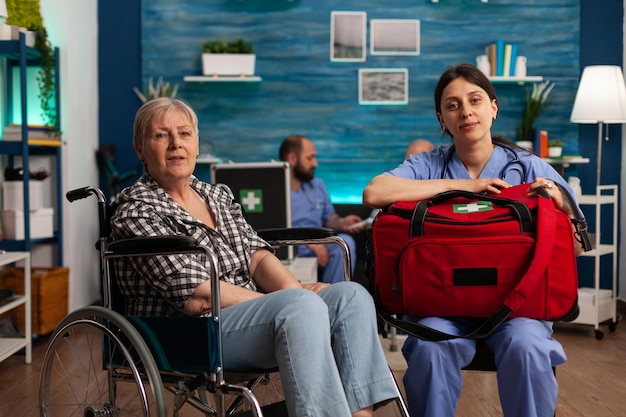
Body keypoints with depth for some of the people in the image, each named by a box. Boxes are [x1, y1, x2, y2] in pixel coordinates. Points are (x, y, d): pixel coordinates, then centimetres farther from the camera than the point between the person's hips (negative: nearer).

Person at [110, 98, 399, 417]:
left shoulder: (218, 196, 20)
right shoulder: (136, 212, -4)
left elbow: (258, 256, 11)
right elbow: (195, 296, -13)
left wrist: (294, 290, -12)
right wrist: (293, 300, -14)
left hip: (253, 311, 8)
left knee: (351, 295, -14)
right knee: (302, 307, -32)